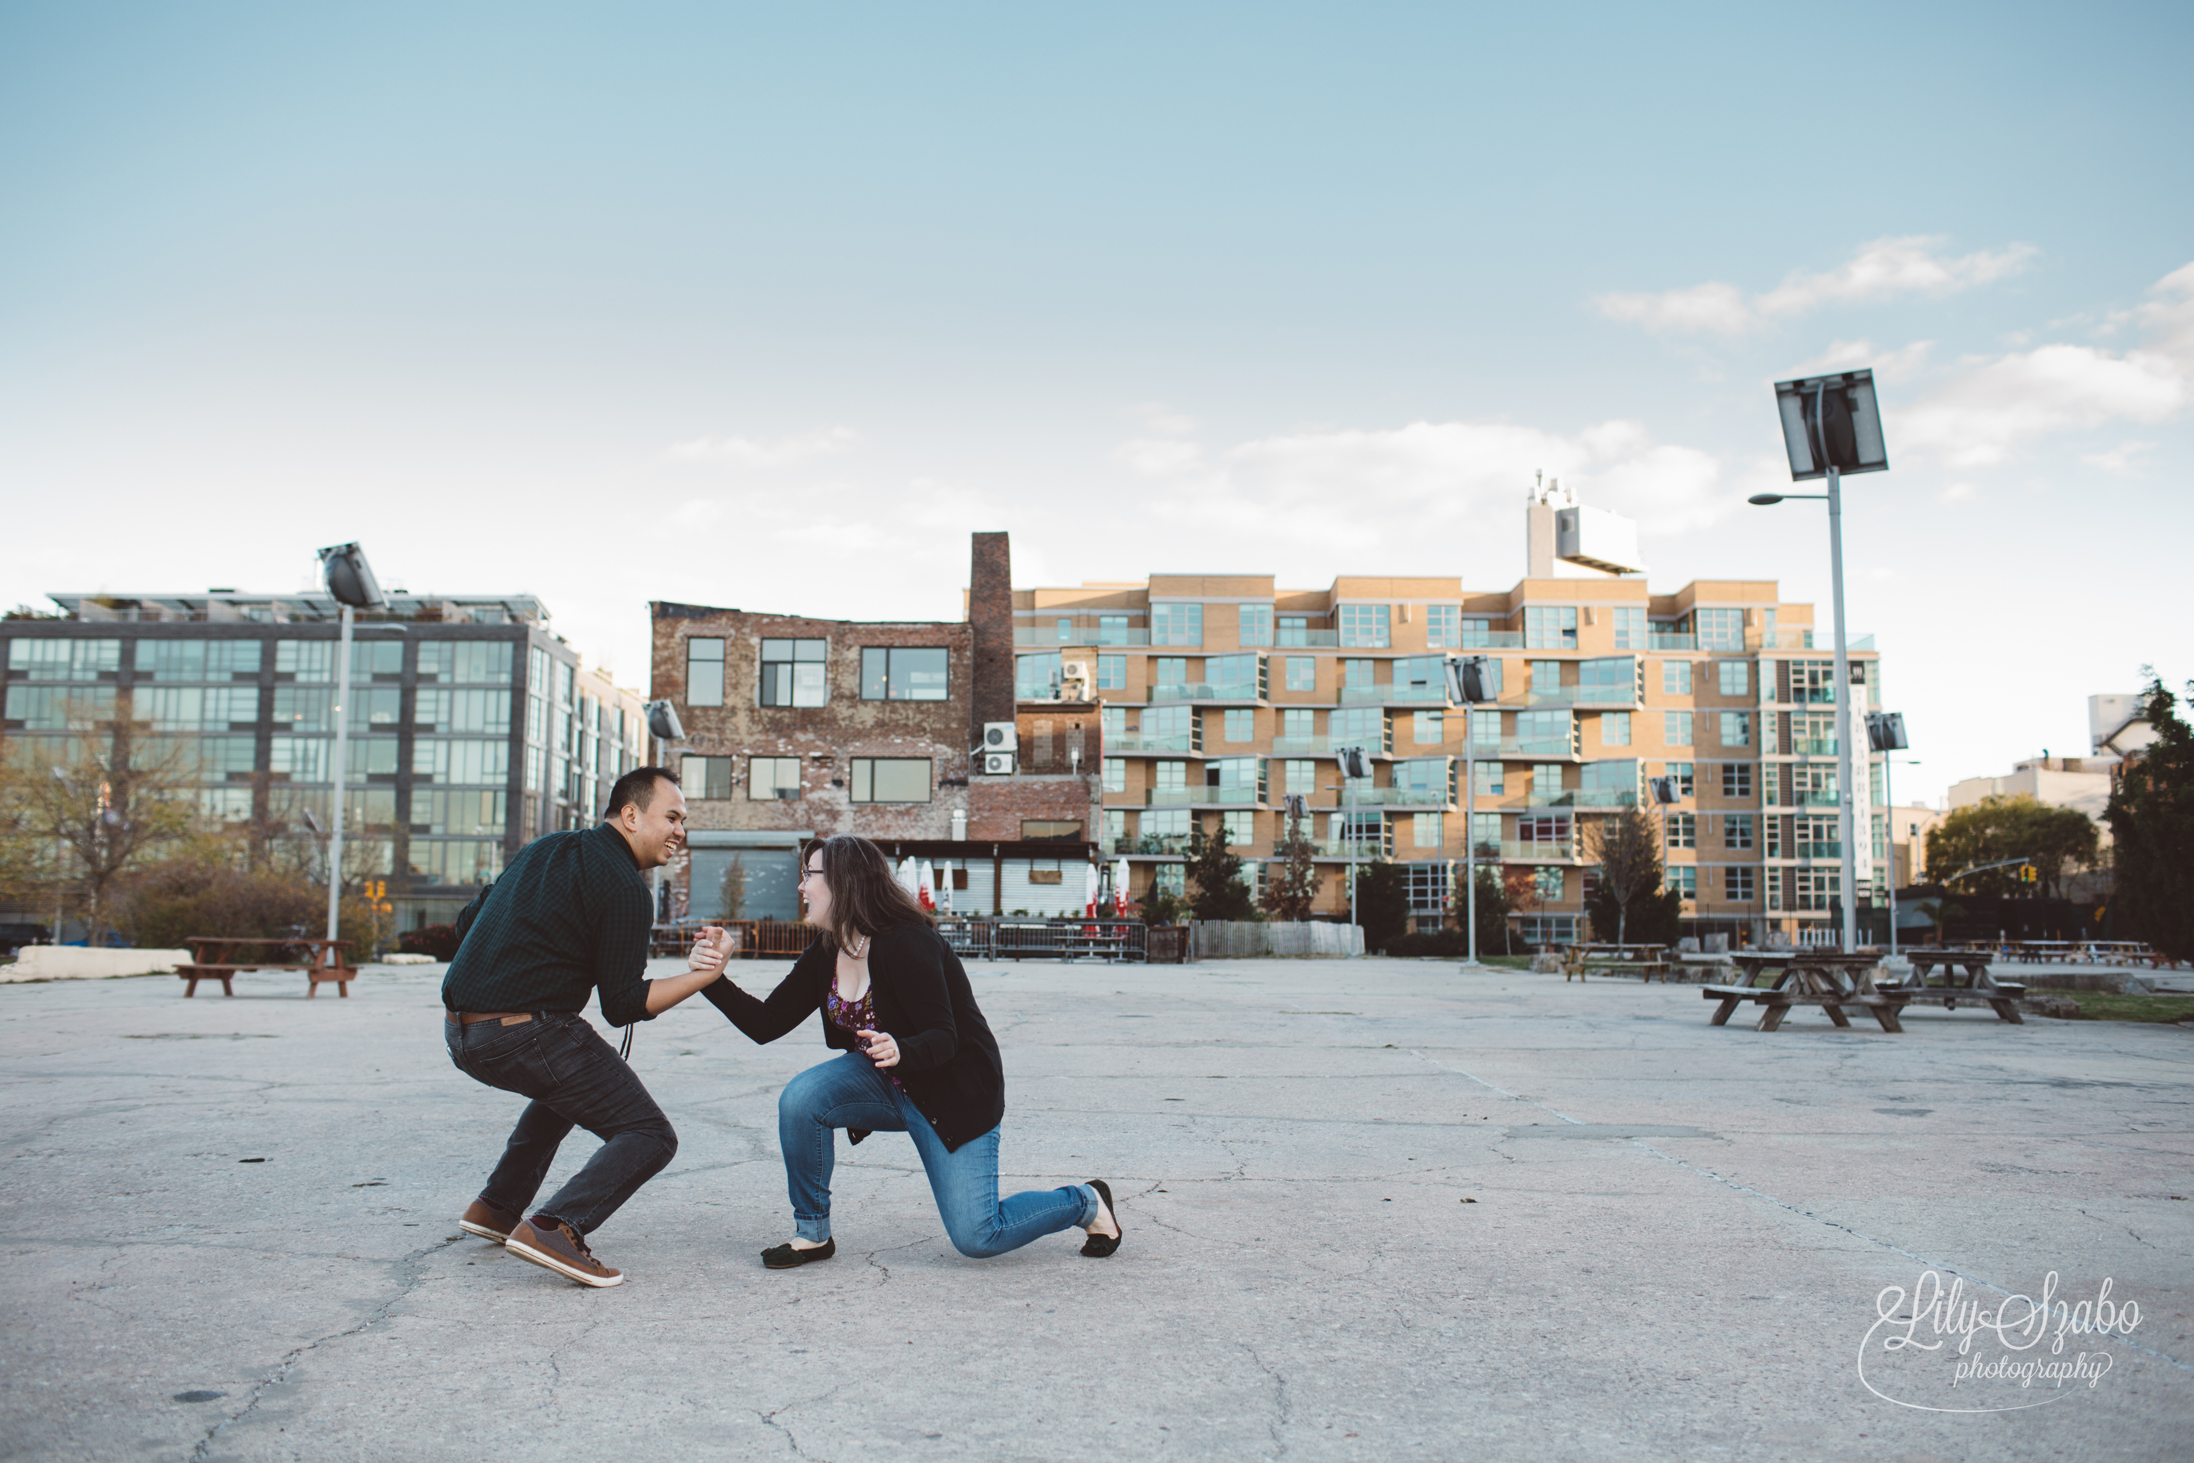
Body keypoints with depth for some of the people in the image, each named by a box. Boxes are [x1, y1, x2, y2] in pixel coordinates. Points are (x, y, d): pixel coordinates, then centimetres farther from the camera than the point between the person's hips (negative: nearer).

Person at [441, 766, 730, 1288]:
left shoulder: (546, 848, 18)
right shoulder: (625, 890, -8)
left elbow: (467, 922, 25)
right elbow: (623, 1006, -9)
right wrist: (700, 976, -6)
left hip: (459, 1030, 9)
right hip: (524, 1034, -9)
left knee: (572, 1082, 36)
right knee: (649, 1136, -3)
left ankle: (496, 1207, 33)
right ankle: (554, 1229, -22)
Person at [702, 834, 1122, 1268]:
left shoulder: (906, 944, -25)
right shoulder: (823, 958, -2)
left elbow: (943, 1038, -28)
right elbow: (766, 1024, -3)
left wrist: (900, 1052, -49)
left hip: (958, 1093, -6)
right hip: (886, 1084, 7)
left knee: (976, 1237, -10)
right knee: (800, 1098, -21)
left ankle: (1086, 1202, 17)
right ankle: (812, 1232, -2)